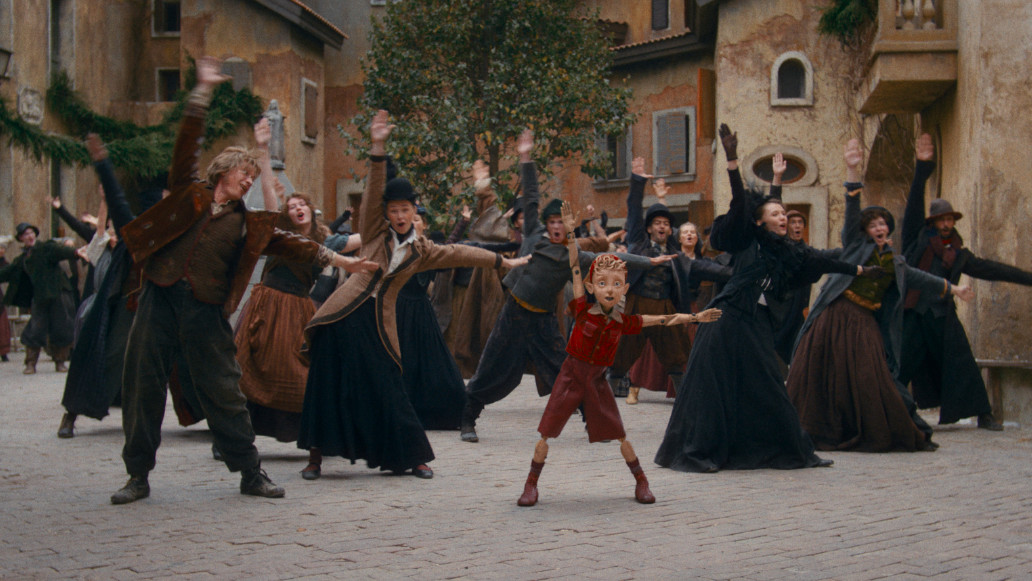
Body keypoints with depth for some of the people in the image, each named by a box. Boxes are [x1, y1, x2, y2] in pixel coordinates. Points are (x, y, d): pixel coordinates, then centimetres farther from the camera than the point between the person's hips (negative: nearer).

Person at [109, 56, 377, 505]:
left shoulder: (247, 224, 13)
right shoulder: (189, 194, 9)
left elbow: (287, 244, 9)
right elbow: (187, 146, 2)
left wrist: (337, 259, 1)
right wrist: (202, 91, -2)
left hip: (206, 310, 1)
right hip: (160, 299, -1)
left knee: (224, 391, 3)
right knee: (142, 385, 1)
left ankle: (250, 472, 11)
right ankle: (138, 475, 11)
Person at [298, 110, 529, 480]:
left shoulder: (421, 251, 14)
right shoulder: (374, 232, 6)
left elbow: (459, 254, 19)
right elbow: (373, 190, -4)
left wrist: (502, 262, 22)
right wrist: (378, 149, -16)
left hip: (378, 324, 2)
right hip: (346, 315, -1)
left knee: (388, 390, 2)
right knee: (330, 386, -1)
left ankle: (410, 458, 14)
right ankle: (316, 454, 8)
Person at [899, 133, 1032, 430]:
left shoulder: (960, 254, 16)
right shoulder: (918, 239, 7)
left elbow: (991, 269, 17)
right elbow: (914, 205, -1)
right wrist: (923, 169, -11)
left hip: (943, 315, 3)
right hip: (914, 314, -3)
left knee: (962, 364, 0)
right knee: (902, 367, -4)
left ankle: (983, 415, 6)